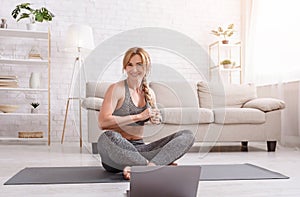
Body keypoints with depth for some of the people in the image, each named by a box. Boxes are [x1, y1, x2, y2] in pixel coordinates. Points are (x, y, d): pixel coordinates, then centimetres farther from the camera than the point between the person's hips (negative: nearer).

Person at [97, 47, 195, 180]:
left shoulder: (150, 93, 12)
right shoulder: (116, 89, -5)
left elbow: (156, 116, 29)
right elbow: (103, 122, -18)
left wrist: (156, 119, 3)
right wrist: (139, 116, -15)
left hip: (139, 148, 5)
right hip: (116, 153, -5)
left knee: (187, 136, -11)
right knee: (108, 137, -40)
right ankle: (156, 165, -24)